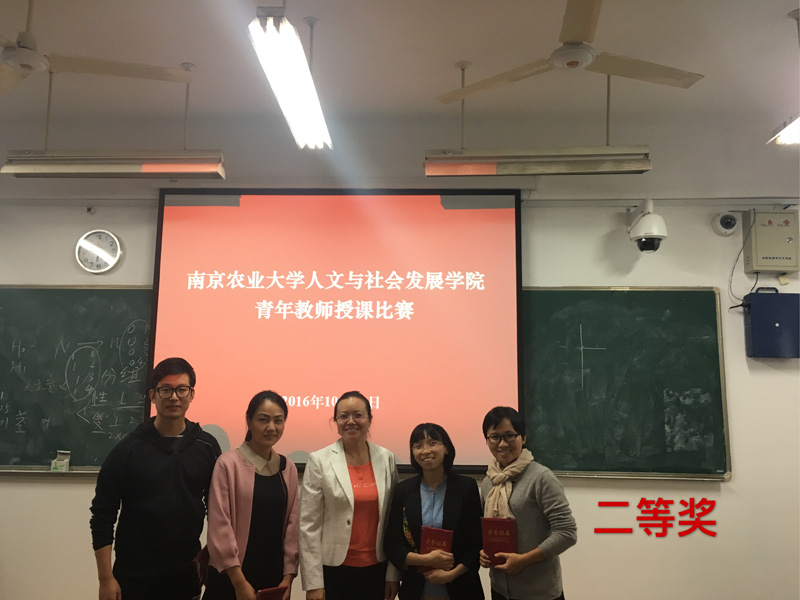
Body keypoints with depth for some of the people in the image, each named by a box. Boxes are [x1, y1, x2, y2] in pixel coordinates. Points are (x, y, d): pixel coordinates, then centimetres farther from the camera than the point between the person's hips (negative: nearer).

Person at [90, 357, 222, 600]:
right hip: (133, 576, -2)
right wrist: (105, 578, -7)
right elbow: (103, 518, -4)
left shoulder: (207, 447, -1)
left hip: (186, 575, 2)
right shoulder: (127, 450, -6)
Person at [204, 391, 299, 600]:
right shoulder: (229, 463, -10)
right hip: (230, 578, -4)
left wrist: (288, 577, 0)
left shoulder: (288, 468, 4)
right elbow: (220, 525, -11)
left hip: (274, 578, 4)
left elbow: (292, 524, 6)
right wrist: (239, 581, -12)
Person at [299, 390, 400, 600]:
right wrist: (313, 582, -9)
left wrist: (393, 573, 4)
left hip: (376, 569, 3)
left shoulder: (386, 459, 1)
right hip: (334, 569, -2)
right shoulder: (319, 461, -7)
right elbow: (309, 525, -7)